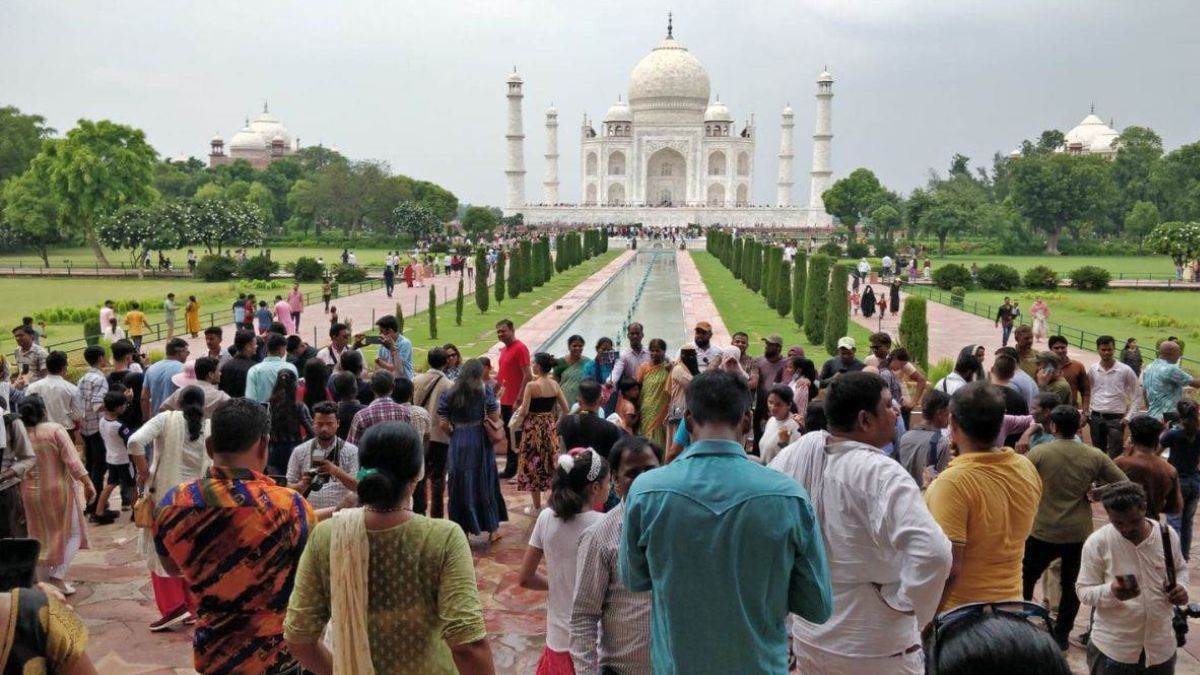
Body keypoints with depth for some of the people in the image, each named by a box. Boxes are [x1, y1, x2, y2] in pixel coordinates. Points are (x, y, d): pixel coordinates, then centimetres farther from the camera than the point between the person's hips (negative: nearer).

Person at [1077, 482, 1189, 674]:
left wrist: (1181, 586, -6)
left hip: (1161, 645, 3)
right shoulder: (1097, 543, -15)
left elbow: (1180, 568, 16)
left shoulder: (1167, 534, -4)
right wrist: (1111, 592, -30)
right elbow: (1083, 591, -11)